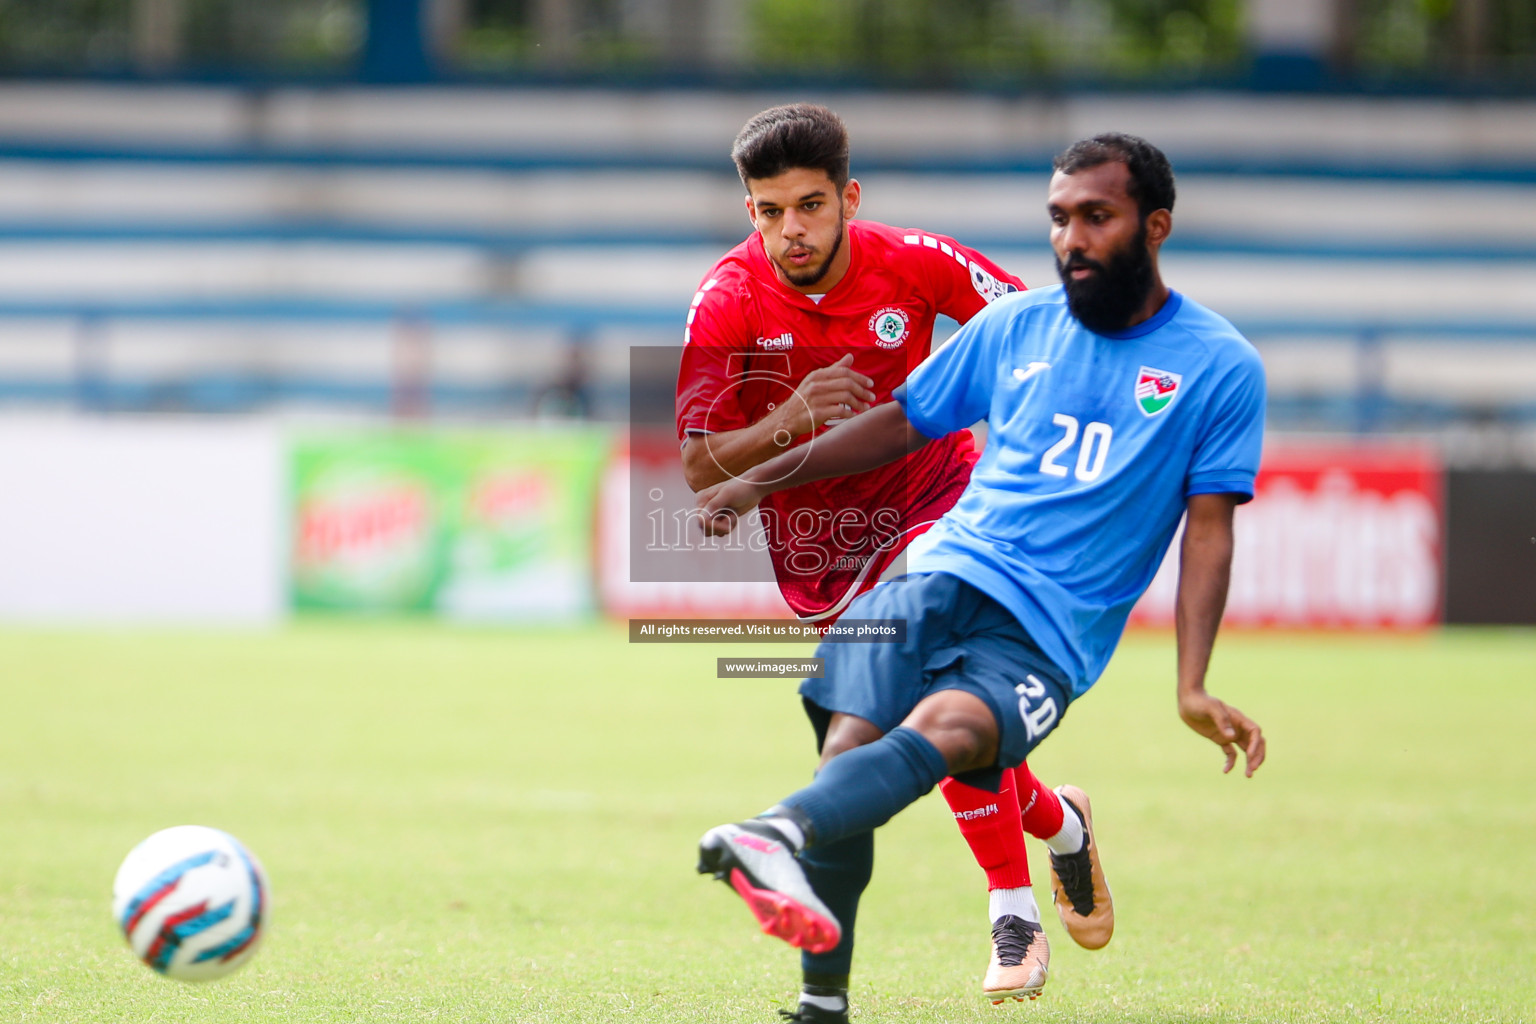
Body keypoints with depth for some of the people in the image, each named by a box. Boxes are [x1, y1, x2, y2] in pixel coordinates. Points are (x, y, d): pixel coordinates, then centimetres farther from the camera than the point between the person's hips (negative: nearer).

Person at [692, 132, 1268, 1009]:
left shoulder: (1221, 368, 5)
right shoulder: (1015, 328, 16)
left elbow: (1208, 530, 1)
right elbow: (903, 423, 26)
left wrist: (1193, 689, -10)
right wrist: (758, 482, 22)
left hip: (1045, 639, -4)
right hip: (940, 574, 4)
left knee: (945, 726, -35)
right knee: (853, 738, -25)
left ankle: (777, 836, -63)